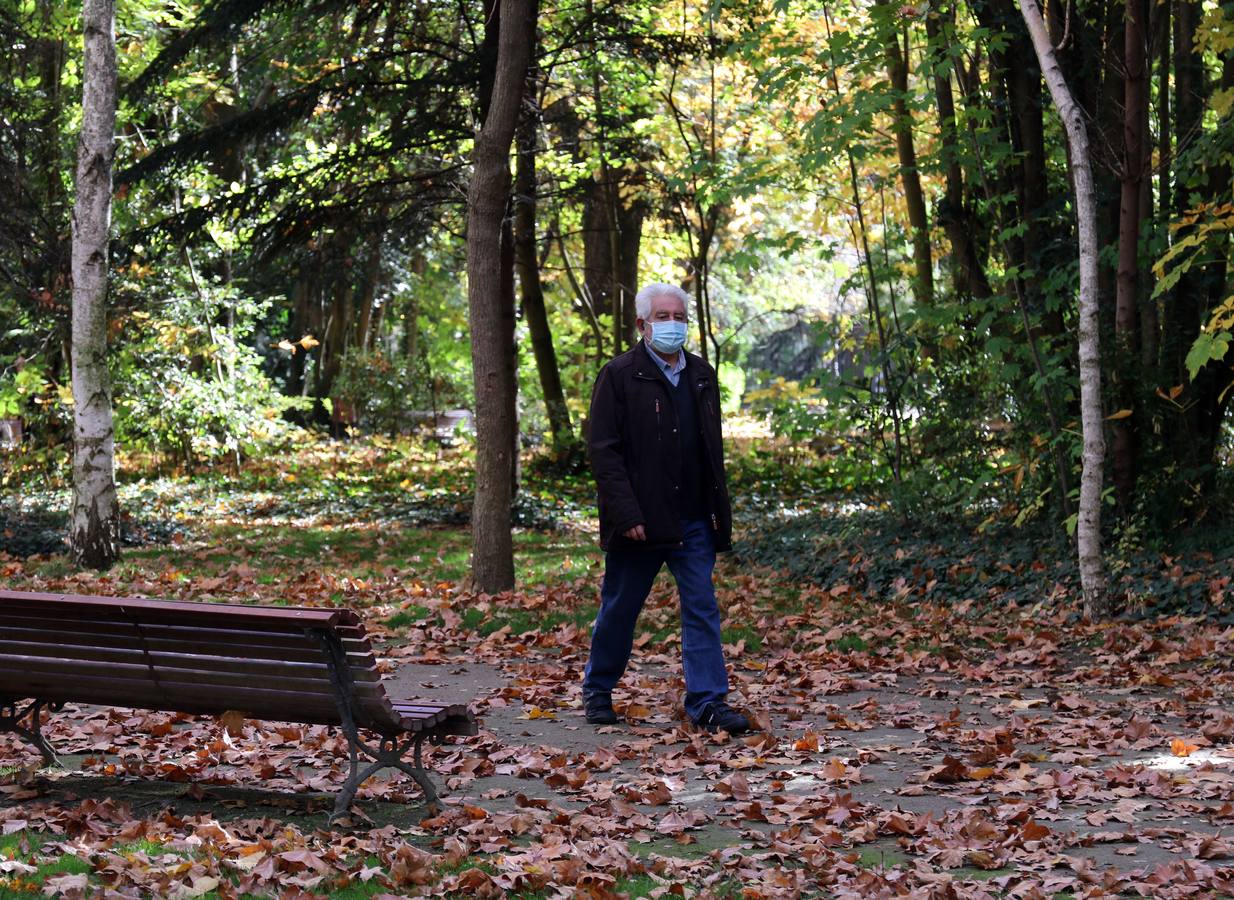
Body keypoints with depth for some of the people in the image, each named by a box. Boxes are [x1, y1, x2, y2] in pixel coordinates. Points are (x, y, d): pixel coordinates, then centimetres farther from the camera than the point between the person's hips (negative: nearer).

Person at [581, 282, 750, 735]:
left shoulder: (701, 376, 13)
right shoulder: (619, 376, -5)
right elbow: (603, 451, -10)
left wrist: (719, 509, 10)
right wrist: (627, 513, -17)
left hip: (693, 520, 5)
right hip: (639, 521, -4)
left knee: (702, 609, -1)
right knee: (618, 609, 7)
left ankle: (708, 701, 1)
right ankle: (597, 690, 25)